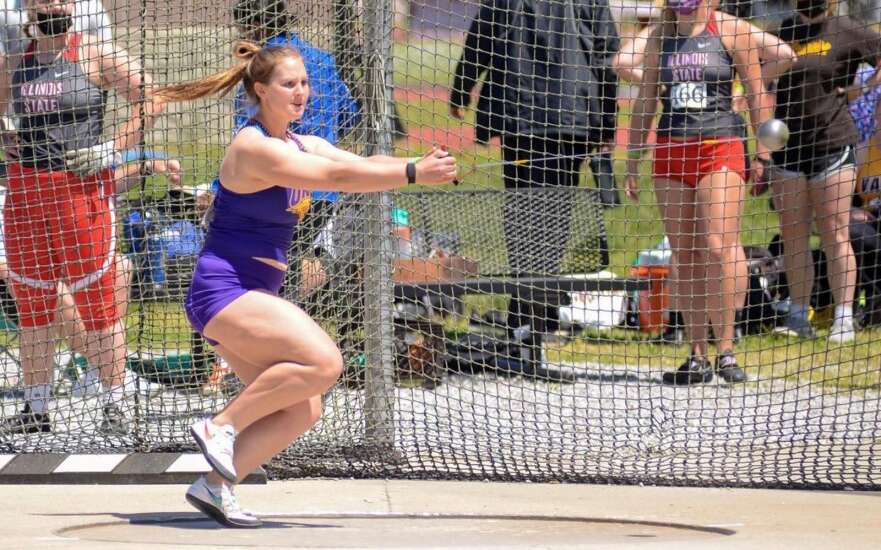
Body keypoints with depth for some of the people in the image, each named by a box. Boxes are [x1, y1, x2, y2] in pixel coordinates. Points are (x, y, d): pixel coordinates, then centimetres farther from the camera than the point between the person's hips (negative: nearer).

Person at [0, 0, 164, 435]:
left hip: (82, 187, -5)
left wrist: (113, 148, -10)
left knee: (95, 300, -4)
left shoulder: (96, 54, -2)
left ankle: (113, 407, 0)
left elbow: (151, 101, -3)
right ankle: (35, 409, 16)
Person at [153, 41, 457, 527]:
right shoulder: (255, 149, -16)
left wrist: (419, 167, -16)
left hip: (251, 296, 10)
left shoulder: (302, 145, 14)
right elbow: (338, 178, -25)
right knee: (323, 362, -24)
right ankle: (221, 426, -14)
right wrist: (412, 174, -27)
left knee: (303, 410, 1)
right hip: (222, 290, -10)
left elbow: (361, 165, 2)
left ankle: (215, 485, 6)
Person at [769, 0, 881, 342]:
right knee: (793, 238, 5)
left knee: (835, 237, -4)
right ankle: (798, 317, 11)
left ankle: (843, 318, -2)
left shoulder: (846, 32, -2)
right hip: (787, 148, 4)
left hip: (833, 144, -4)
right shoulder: (782, 32, 10)